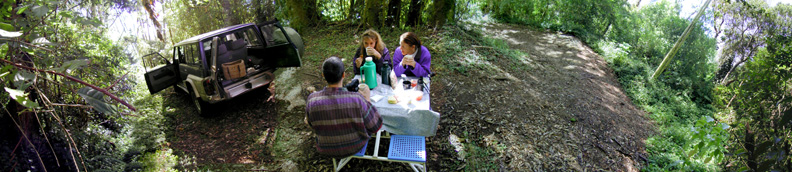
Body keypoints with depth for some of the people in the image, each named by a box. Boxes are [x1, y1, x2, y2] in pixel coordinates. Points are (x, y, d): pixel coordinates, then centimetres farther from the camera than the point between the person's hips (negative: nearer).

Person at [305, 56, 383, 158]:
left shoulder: (311, 101, -25)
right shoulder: (357, 100, -33)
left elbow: (312, 125, -4)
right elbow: (376, 126, -18)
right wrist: (367, 101, -7)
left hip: (326, 150, 2)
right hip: (356, 145, -1)